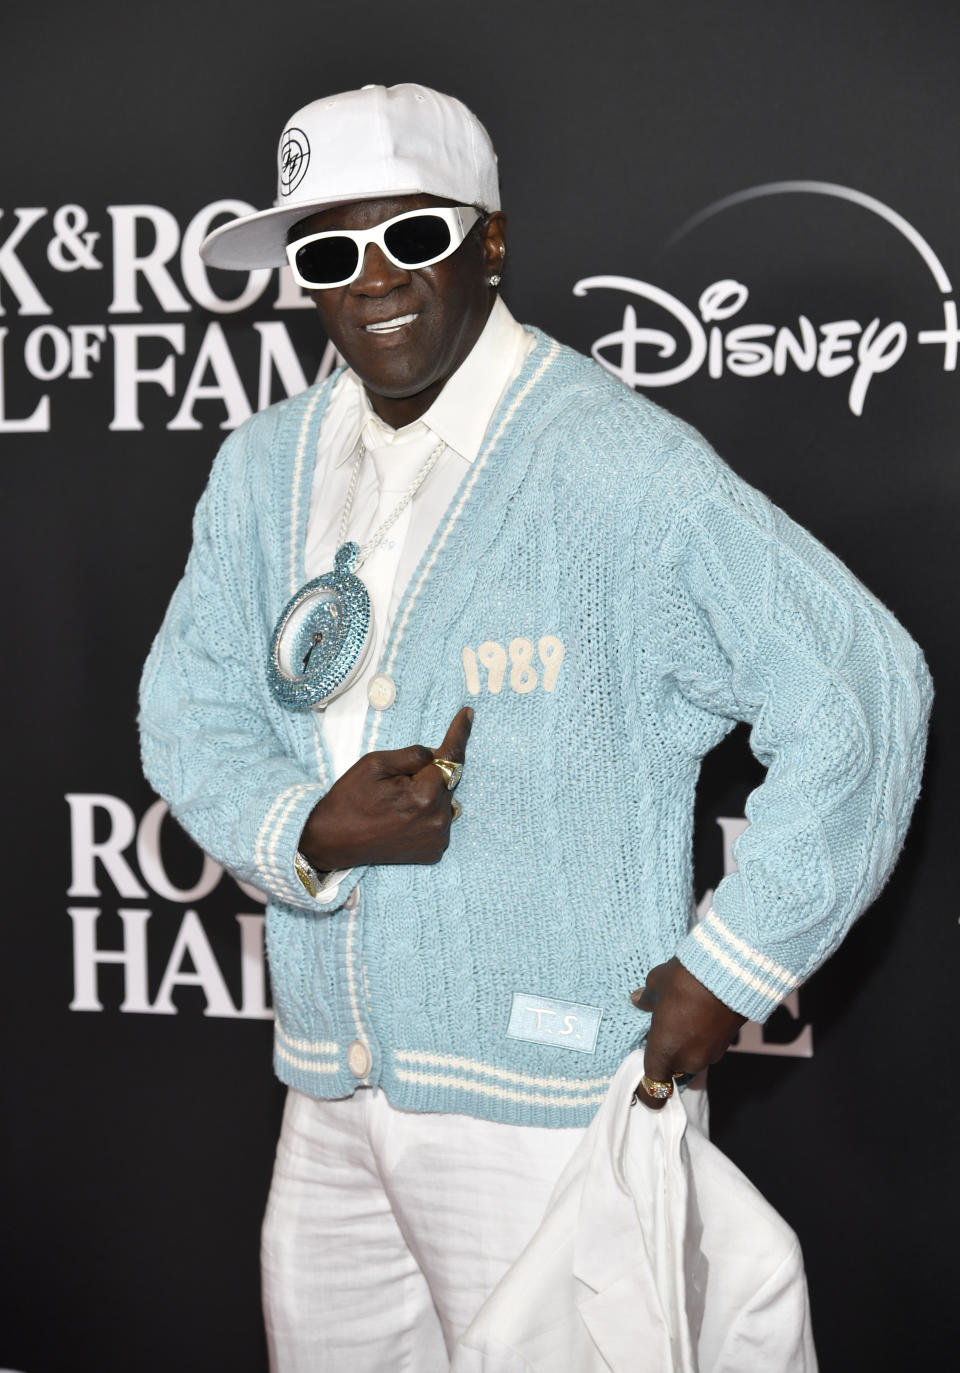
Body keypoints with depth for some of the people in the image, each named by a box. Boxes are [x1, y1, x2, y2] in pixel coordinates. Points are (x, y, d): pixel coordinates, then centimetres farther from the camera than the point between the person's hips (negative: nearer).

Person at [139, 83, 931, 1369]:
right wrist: (307, 826, -12)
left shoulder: (619, 465, -15)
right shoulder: (266, 467, 8)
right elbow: (187, 709, 10)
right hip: (333, 1092, 7)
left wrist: (732, 968, -13)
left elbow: (861, 686, -15)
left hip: (544, 1102, -6)